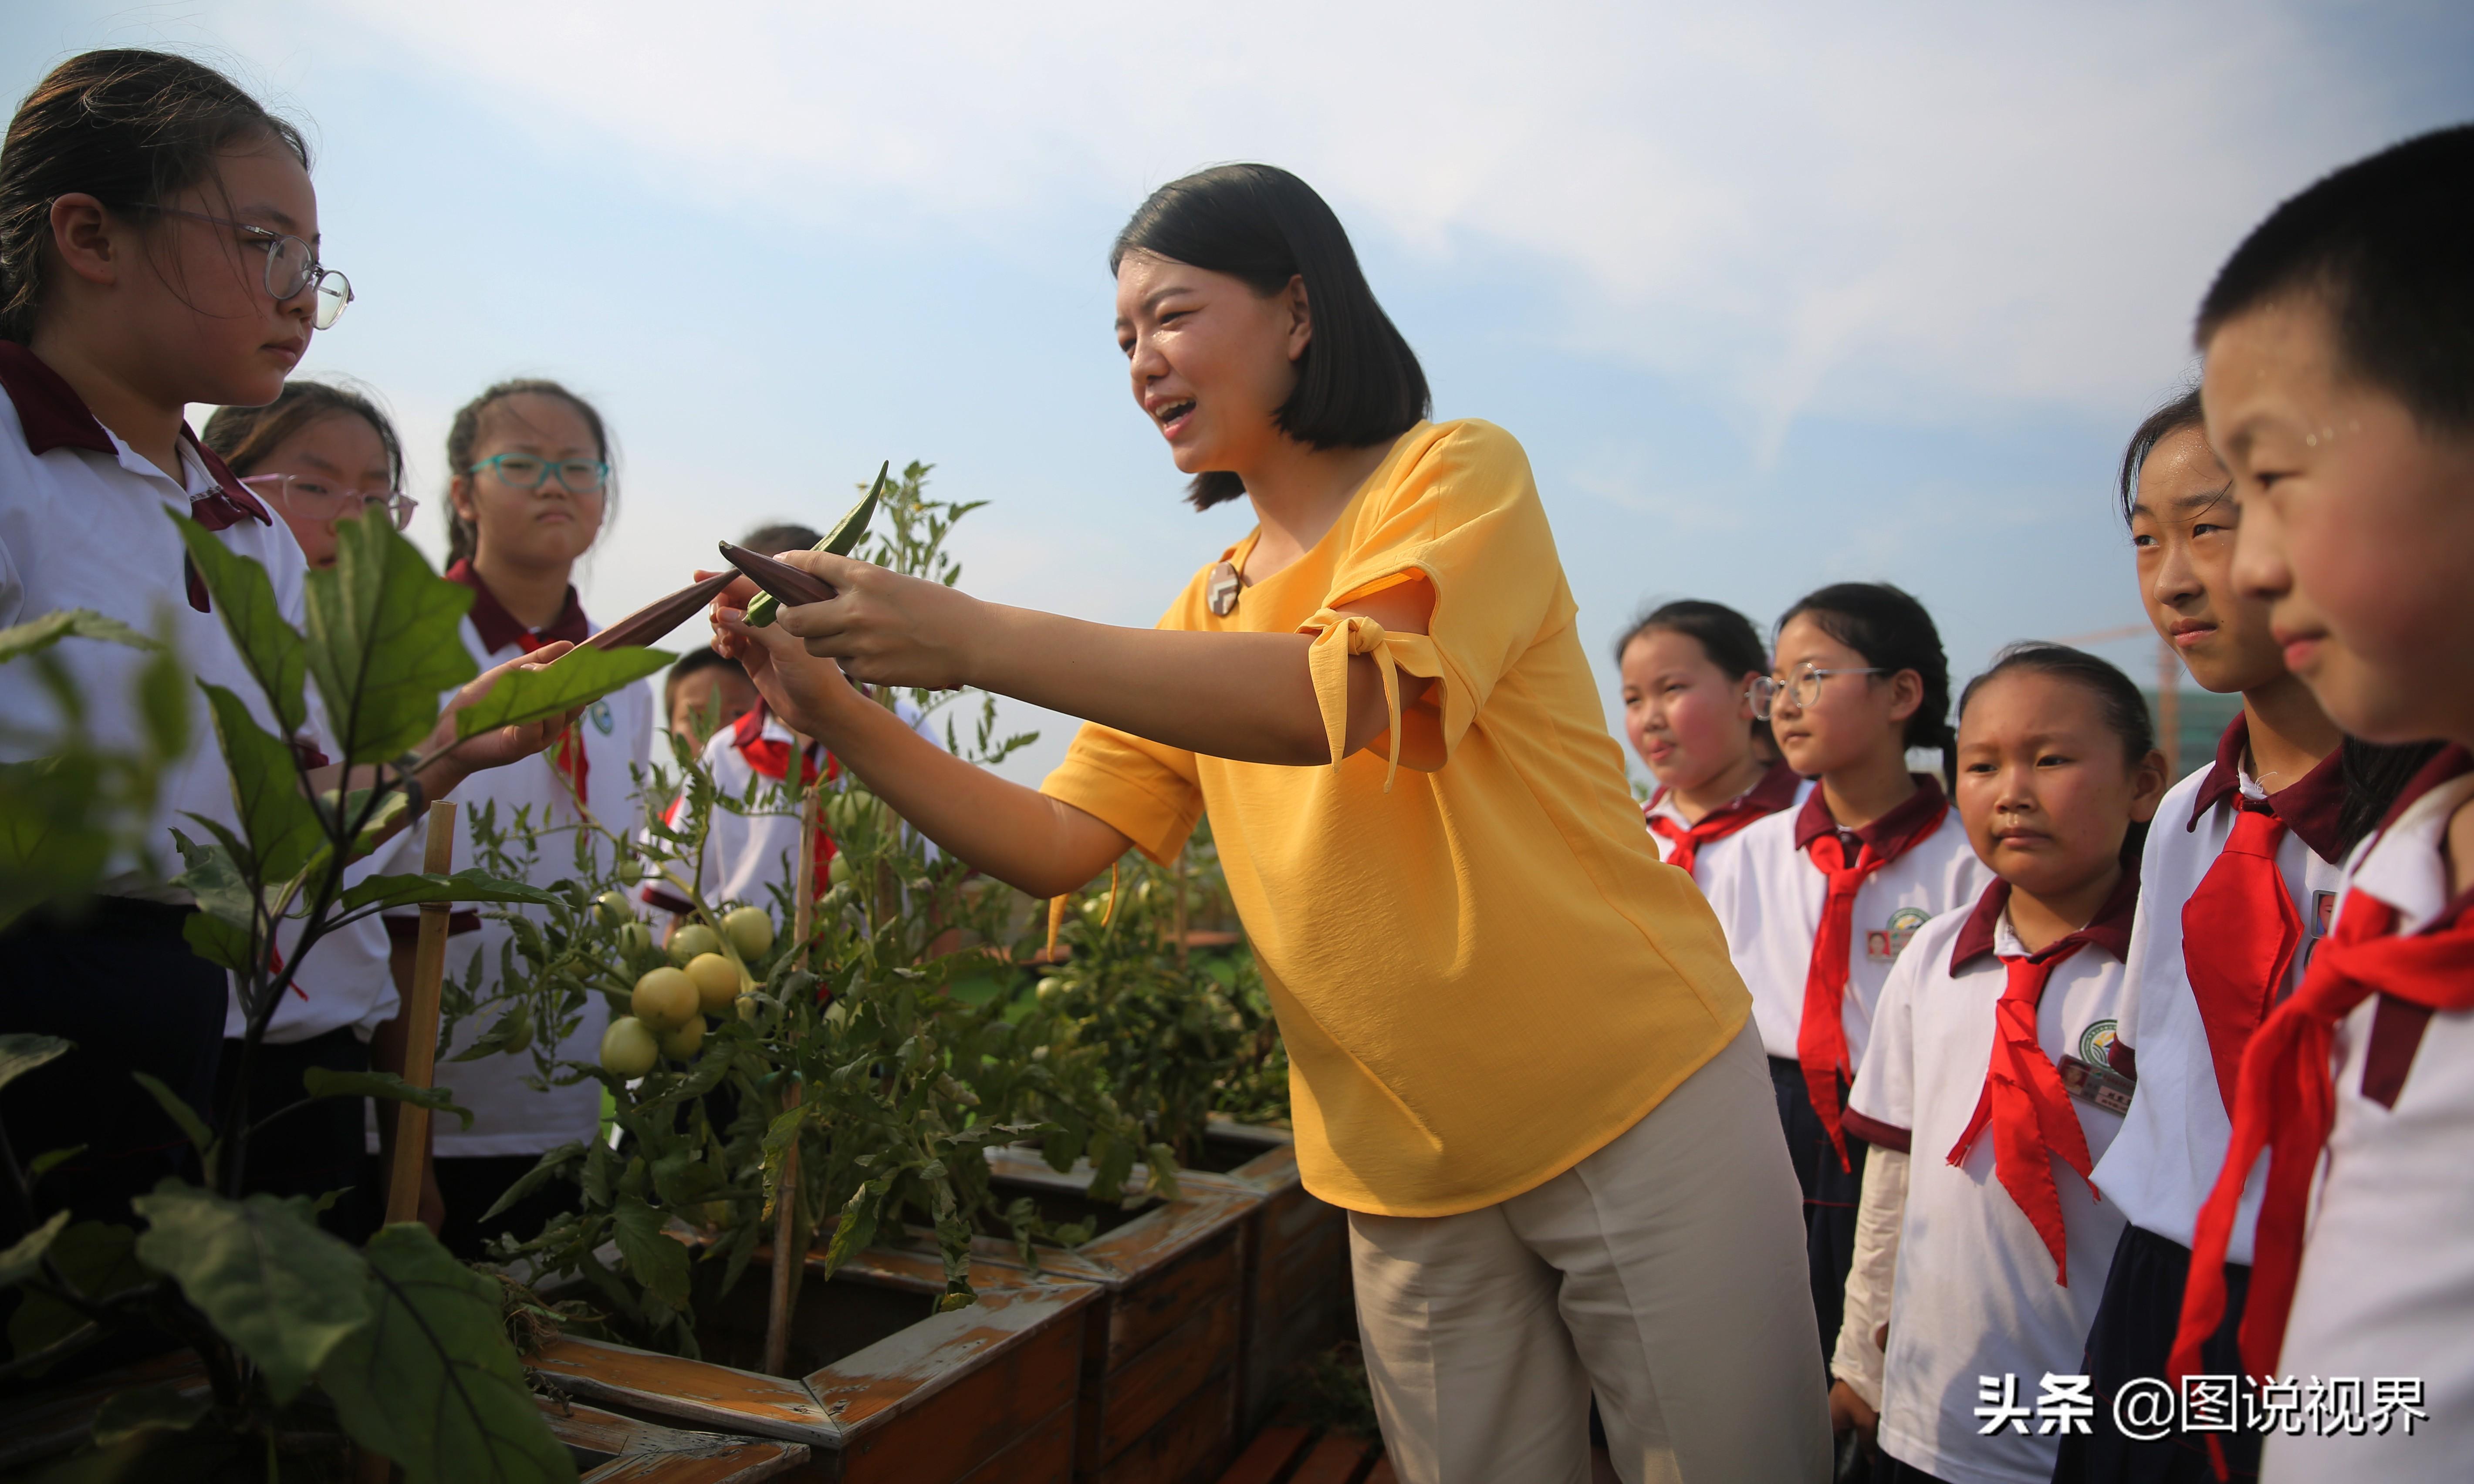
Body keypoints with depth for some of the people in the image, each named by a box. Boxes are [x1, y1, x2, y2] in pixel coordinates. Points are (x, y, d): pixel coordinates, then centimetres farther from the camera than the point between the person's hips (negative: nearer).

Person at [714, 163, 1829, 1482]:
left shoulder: (1458, 471, -7)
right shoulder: (1207, 613, 10)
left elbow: (1338, 697, -26)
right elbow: (1054, 846, 4)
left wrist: (973, 639, -28)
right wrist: (837, 713, -8)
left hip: (1639, 1109, -5)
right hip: (1406, 1173, 5)